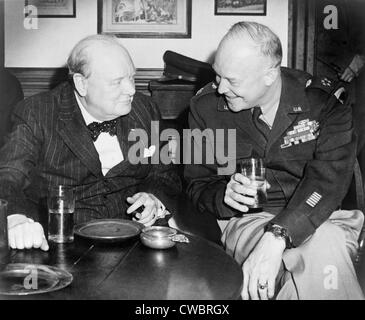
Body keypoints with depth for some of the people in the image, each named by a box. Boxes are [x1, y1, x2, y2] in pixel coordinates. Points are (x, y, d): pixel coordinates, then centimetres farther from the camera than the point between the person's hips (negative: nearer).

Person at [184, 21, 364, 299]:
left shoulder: (325, 102, -6)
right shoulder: (205, 106, 0)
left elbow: (328, 180, -20)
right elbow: (198, 186, 7)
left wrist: (276, 237, -34)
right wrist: (224, 196, -19)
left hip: (324, 219, 1)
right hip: (247, 221, 0)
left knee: (326, 243, -36)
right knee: (322, 251, -33)